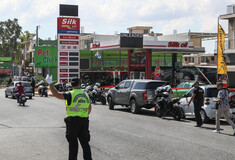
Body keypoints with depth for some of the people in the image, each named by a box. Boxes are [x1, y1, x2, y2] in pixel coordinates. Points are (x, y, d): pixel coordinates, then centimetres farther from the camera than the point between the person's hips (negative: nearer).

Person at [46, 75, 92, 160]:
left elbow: (56, 94, -17)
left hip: (73, 121, -4)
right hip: (84, 121, 4)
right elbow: (89, 108, 20)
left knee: (73, 143, 4)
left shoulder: (70, 94, -11)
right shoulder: (85, 94, 8)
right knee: (85, 142, 9)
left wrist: (50, 83, -10)